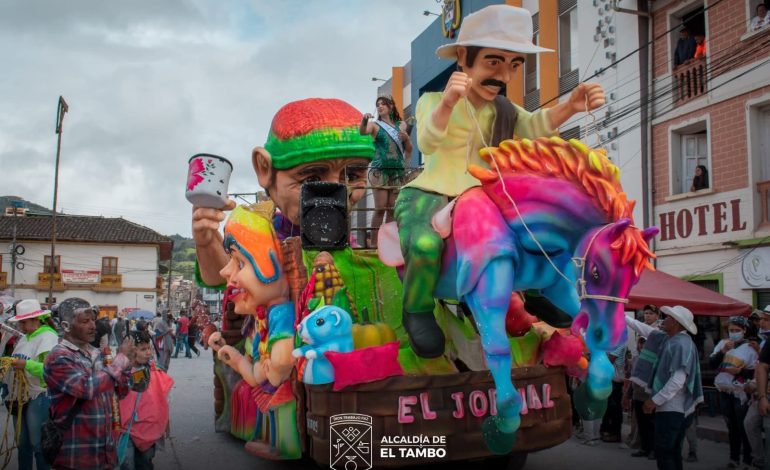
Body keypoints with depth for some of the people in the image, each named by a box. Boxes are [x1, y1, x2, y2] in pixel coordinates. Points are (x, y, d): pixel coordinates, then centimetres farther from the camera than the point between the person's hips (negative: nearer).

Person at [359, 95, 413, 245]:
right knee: (380, 208, -10)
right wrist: (364, 120, -35)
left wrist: (407, 139, -1)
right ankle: (374, 243, -8)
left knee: (392, 209, 3)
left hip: (398, 171, 3)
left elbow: (409, 150, 19)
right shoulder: (375, 125, 7)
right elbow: (362, 131, -15)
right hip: (380, 170, -3)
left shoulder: (401, 125, 15)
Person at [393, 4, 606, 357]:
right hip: (426, 197, -5)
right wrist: (447, 104, -46)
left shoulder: (503, 113, 9)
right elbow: (427, 142, -25)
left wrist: (569, 106, -35)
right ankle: (417, 309, -9)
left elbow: (534, 127, -13)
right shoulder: (432, 100, -4)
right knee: (426, 245, -35)